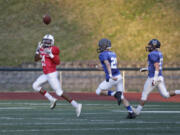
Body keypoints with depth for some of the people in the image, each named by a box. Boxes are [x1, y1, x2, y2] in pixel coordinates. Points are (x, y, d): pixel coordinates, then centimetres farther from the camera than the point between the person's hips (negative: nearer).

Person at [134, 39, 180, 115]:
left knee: (144, 94, 4)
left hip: (153, 77, -9)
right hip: (160, 77, 9)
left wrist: (155, 78, -27)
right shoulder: (159, 54, 15)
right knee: (166, 95, 6)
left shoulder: (152, 54, -15)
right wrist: (146, 69, 28)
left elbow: (157, 66, -23)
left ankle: (138, 110, 10)